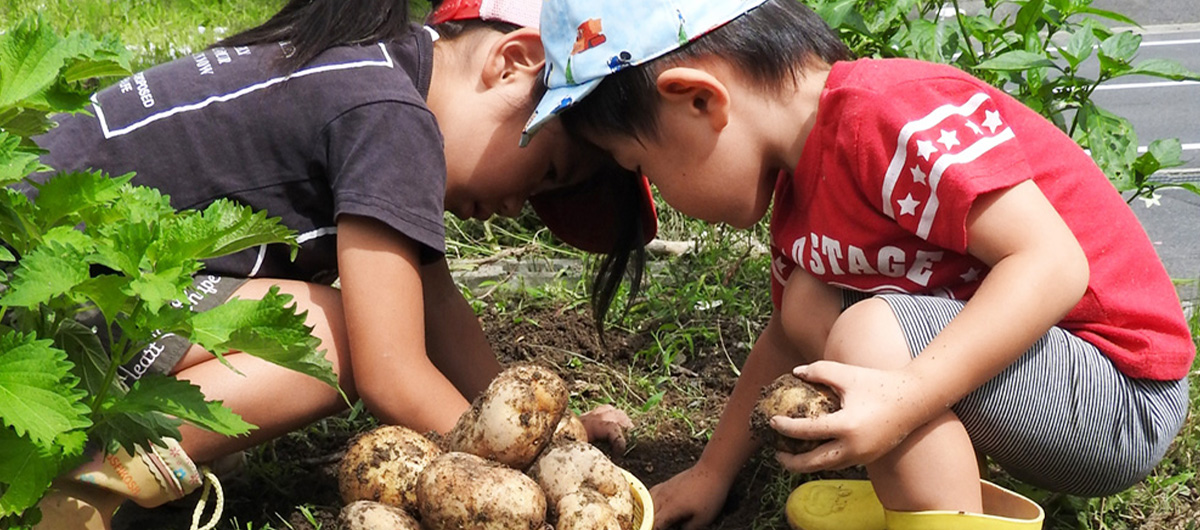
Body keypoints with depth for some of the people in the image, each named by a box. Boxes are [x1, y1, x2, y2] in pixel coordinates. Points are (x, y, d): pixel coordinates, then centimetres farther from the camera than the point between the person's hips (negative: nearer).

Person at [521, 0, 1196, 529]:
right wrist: (712, 472, 19)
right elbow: (789, 343, 19)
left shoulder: (890, 113, -25)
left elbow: (1054, 263, -30)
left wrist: (907, 396, -38)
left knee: (869, 333, -27)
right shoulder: (797, 179, 6)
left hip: (1125, 397, -9)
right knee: (808, 307, 1)